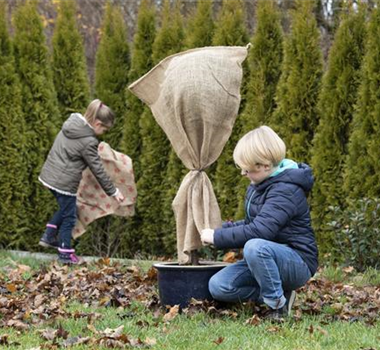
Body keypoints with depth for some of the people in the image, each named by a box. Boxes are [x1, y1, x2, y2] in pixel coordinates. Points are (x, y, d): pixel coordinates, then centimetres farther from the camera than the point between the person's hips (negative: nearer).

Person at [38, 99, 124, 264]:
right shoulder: (88, 142, -19)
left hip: (49, 175, 8)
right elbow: (98, 170, -13)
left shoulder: (70, 124, 3)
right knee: (69, 217, 6)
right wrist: (113, 191, -3)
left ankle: (49, 236, 27)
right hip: (64, 182, -8)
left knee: (65, 208, 27)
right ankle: (65, 254, 14)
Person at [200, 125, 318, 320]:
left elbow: (260, 230, -32)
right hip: (266, 259, 9)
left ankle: (278, 304, -18)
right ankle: (276, 294, 0)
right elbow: (250, 224, 20)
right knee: (218, 286, -11)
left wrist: (217, 237, -24)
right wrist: (219, 230, 2)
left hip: (297, 263, -9)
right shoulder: (258, 186, 9)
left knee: (255, 247, -39)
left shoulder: (286, 190, -21)